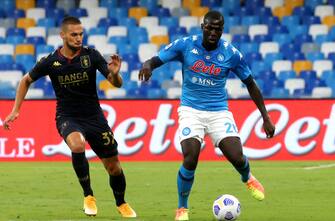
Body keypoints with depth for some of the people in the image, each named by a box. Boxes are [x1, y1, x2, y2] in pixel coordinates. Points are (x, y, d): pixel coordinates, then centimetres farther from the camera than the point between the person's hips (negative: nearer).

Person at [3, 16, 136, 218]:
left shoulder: (91, 55, -9)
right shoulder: (50, 62, -8)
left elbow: (117, 83, -10)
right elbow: (26, 80, 10)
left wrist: (115, 74, -33)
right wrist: (15, 110, 6)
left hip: (94, 116, 2)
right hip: (67, 117, -2)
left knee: (113, 166, 5)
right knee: (77, 144, -35)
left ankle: (122, 204, 34)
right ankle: (88, 196, -17)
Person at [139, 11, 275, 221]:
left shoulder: (231, 53, -5)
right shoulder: (185, 45, -7)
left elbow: (251, 85, 5)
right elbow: (157, 59, -7)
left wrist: (266, 118, 3)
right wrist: (147, 65, -34)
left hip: (219, 111, 1)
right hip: (191, 110, -1)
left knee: (237, 157, -14)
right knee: (190, 159, -20)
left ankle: (248, 179, 25)